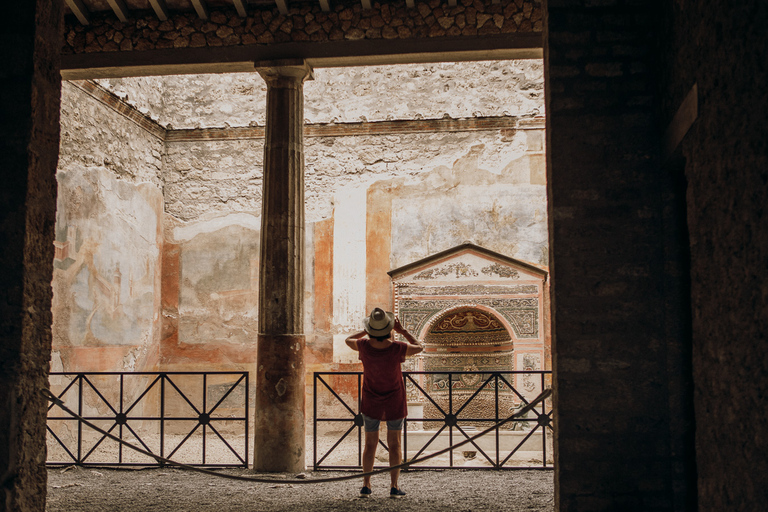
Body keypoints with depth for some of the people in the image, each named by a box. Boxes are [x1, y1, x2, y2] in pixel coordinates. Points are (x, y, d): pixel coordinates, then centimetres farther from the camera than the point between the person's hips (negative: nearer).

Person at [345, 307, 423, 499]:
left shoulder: (364, 346, -18)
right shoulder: (397, 348, -22)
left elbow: (348, 340, 7)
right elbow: (418, 347, -1)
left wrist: (367, 331, 12)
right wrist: (402, 330, -1)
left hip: (371, 402, 1)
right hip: (394, 403, -1)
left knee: (370, 444, 12)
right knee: (394, 444, 9)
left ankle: (366, 485, 10)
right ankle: (394, 487, 5)